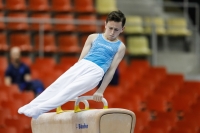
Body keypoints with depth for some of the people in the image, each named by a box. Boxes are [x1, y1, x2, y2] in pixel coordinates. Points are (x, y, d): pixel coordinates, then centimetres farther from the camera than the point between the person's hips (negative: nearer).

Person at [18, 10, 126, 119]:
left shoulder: (120, 47, 10)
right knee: (57, 86, -16)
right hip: (81, 65, 4)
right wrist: (73, 73, 9)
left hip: (96, 72, -4)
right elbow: (82, 57, 16)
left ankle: (39, 109, -36)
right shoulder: (93, 38, 18)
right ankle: (30, 106, -20)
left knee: (70, 90, -25)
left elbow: (111, 70, 5)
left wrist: (101, 90, -1)